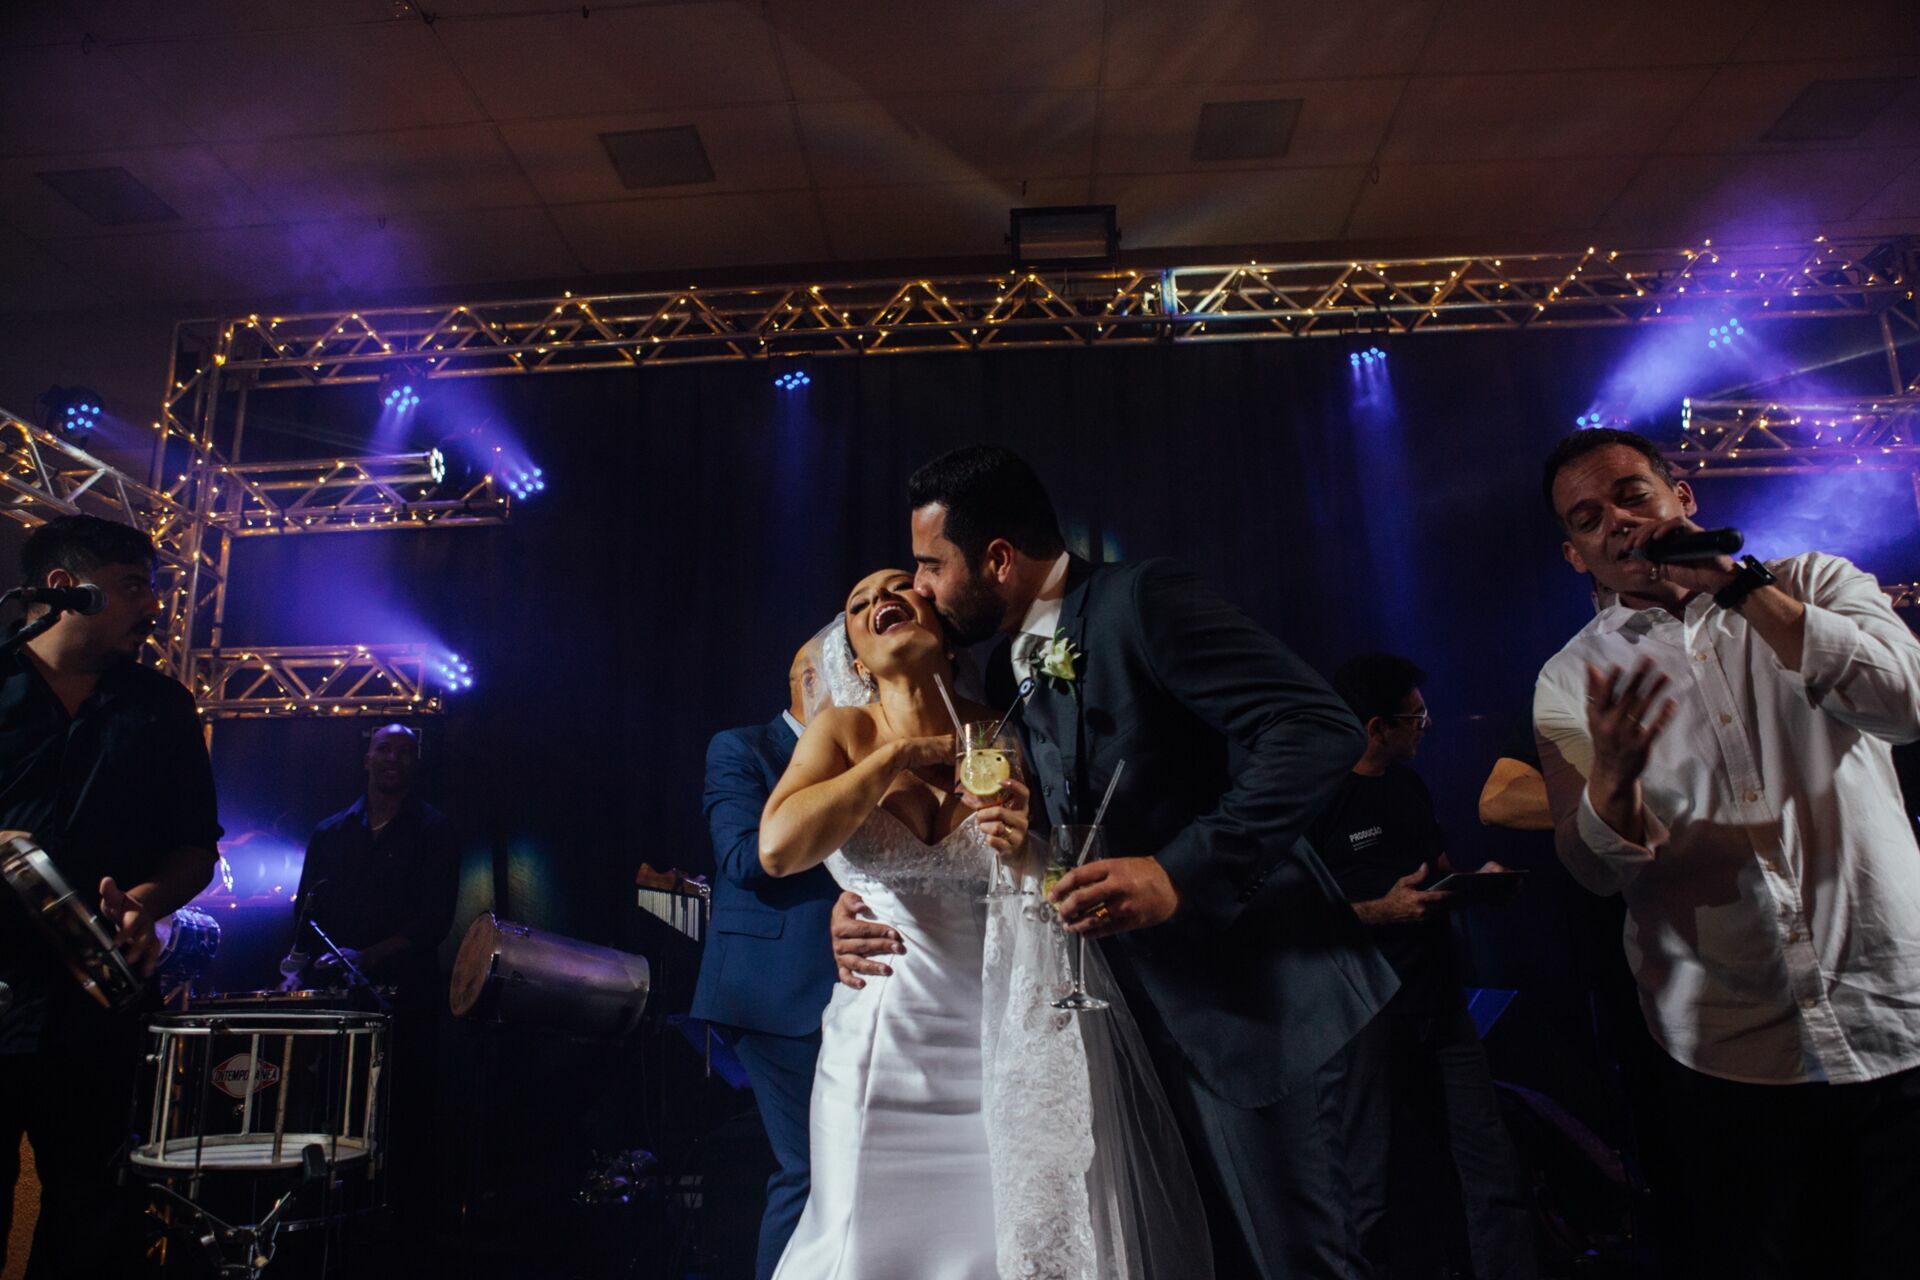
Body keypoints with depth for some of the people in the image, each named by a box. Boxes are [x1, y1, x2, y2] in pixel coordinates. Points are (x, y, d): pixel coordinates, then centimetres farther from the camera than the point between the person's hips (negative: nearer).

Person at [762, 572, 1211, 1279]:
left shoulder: (1005, 738, -3)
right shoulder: (844, 731, -2)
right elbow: (779, 847, -19)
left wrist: (1034, 857, -20)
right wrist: (898, 758, -15)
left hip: (1010, 1036, 0)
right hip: (887, 1043, 0)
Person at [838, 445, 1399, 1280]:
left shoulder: (1140, 601, -16)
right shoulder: (1006, 674, 9)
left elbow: (1321, 731, -23)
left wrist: (1180, 873, -29)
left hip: (1254, 991, -8)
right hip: (1163, 1013, 8)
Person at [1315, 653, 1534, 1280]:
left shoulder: (1410, 786, 14)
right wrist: (1382, 910, -21)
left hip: (1440, 999, 7)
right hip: (1370, 1012, -7)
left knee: (1495, 1169, 7)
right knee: (1369, 1188, 4)